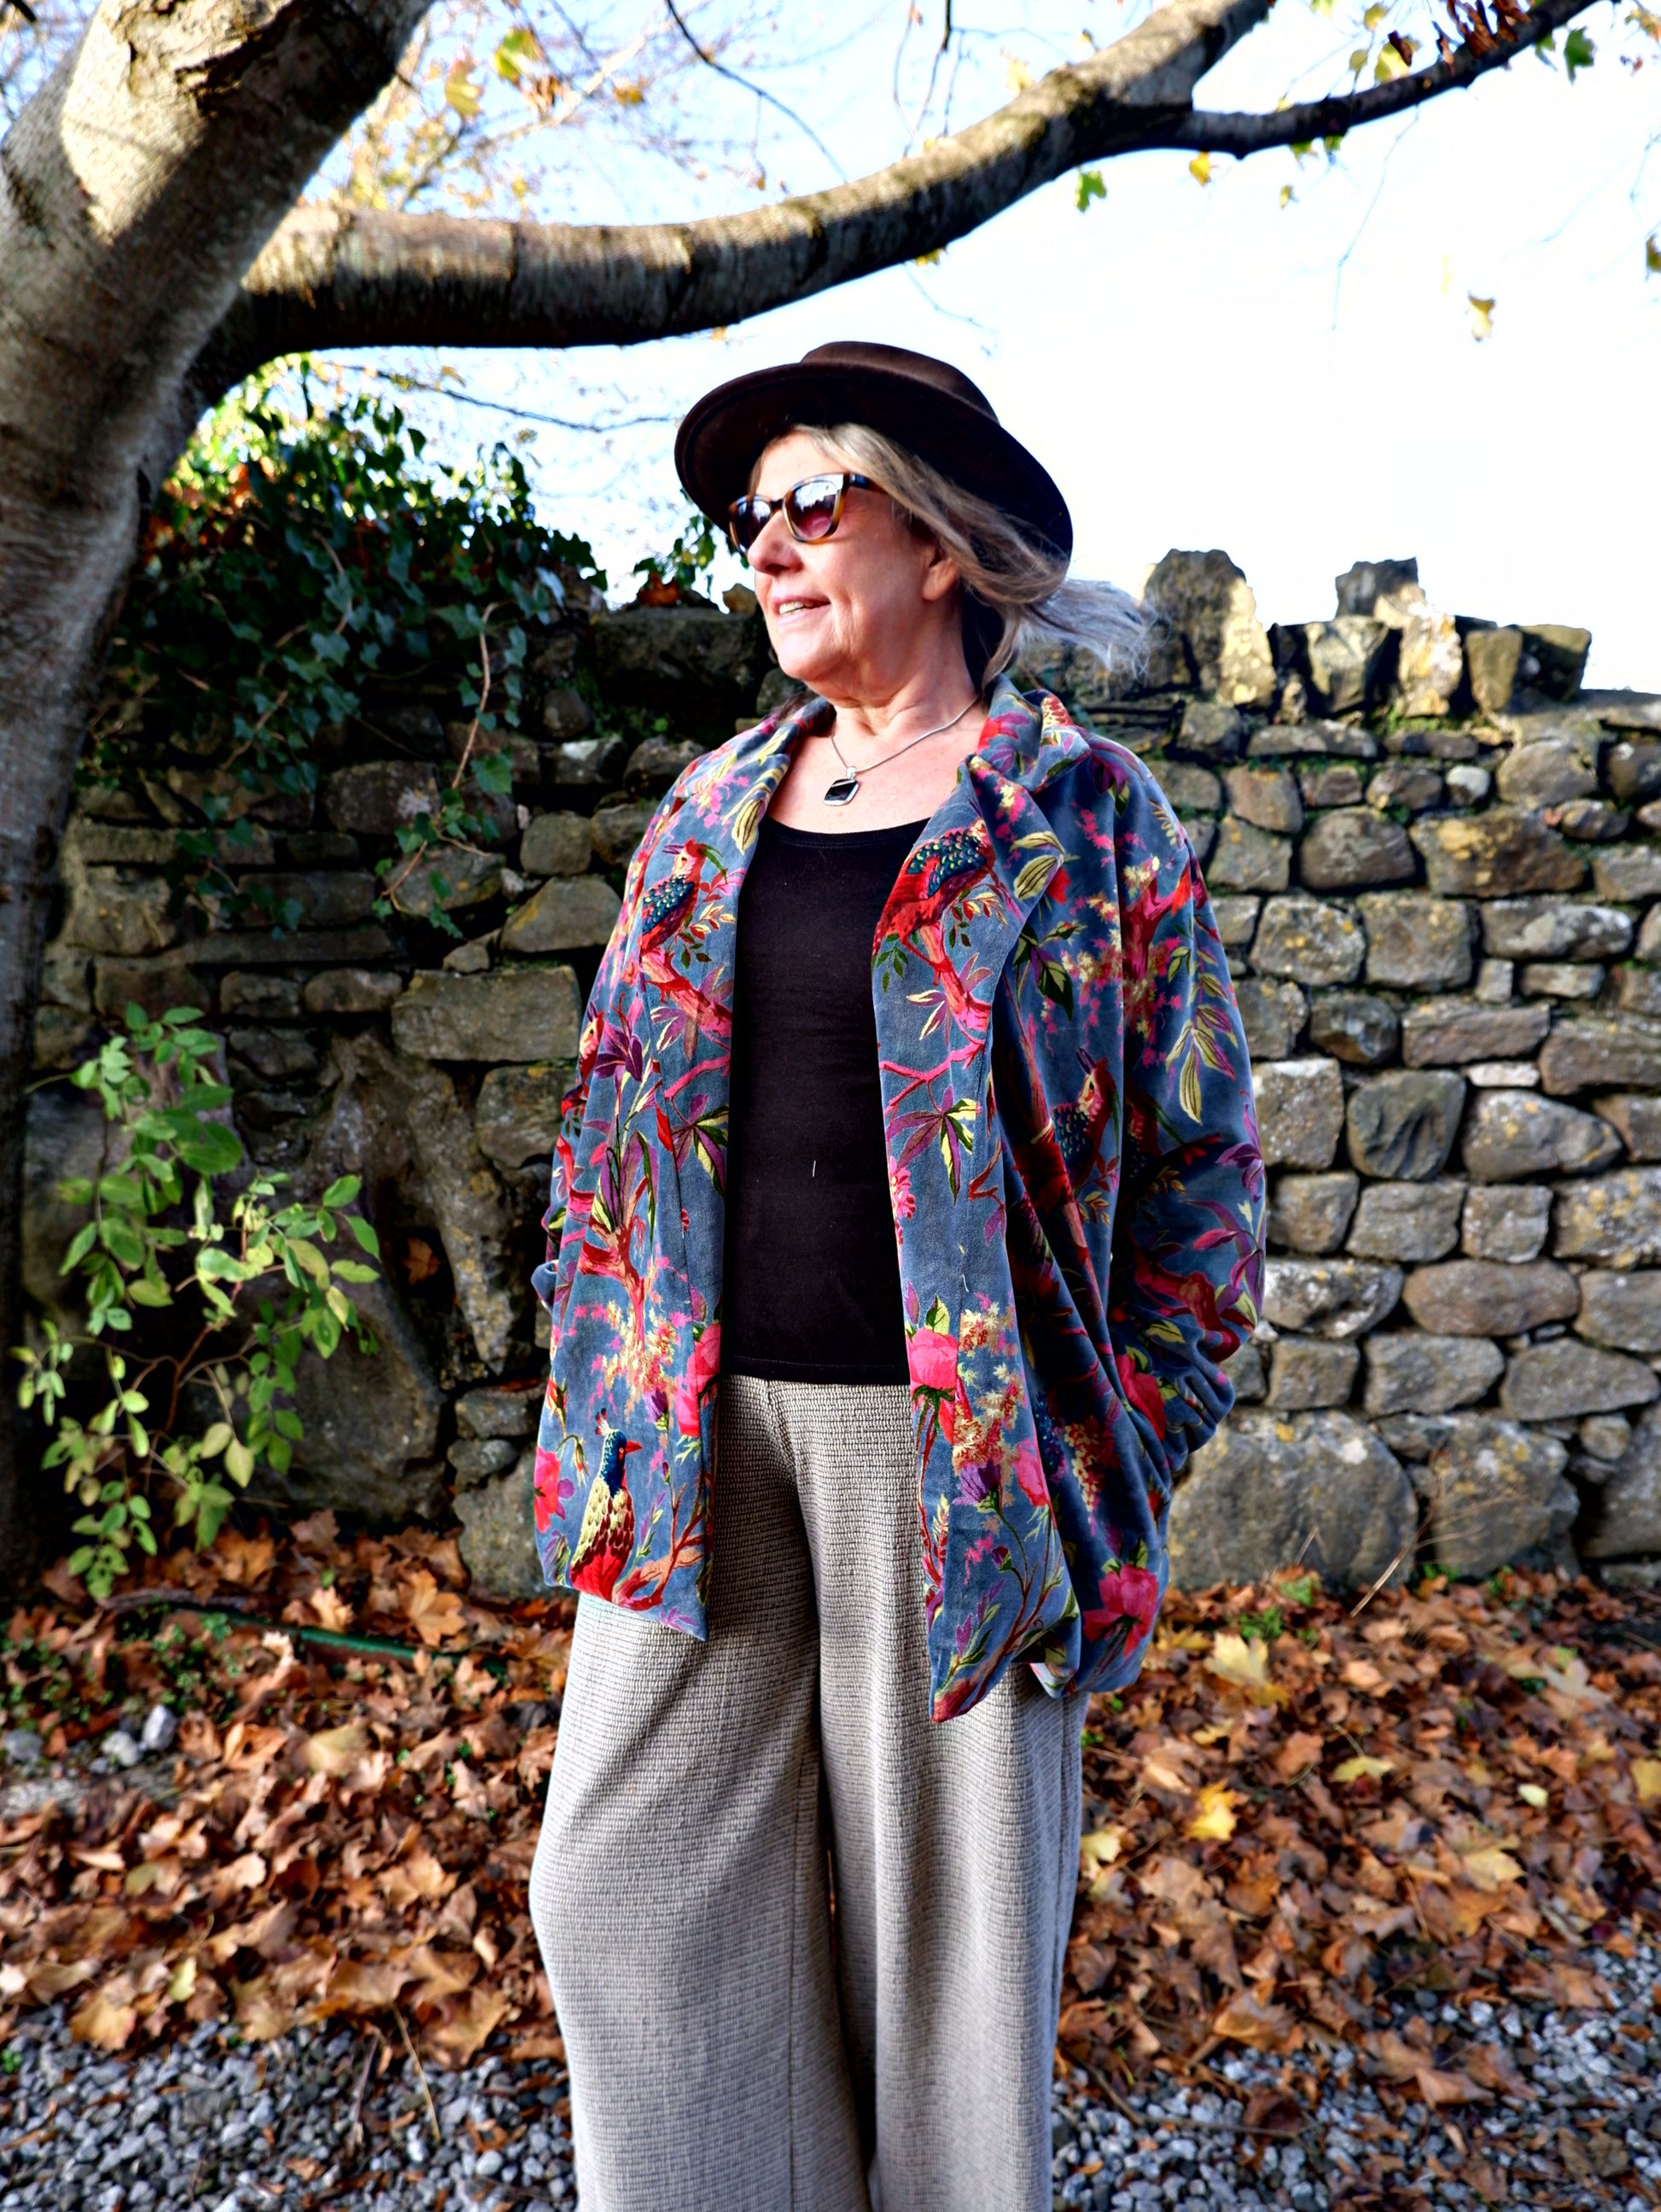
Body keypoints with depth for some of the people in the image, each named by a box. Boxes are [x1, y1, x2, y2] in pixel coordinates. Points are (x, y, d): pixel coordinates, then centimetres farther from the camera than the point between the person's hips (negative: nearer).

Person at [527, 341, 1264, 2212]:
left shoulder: (1090, 816, -3)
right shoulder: (710, 811, 11)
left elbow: (1199, 1169, -2)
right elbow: (607, 1117, 13)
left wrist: (1114, 1473, -5)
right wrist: (593, 1407, 7)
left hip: (957, 1454, -4)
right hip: (705, 1442, 5)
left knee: (948, 1914, 11)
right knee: (624, 1885, 12)